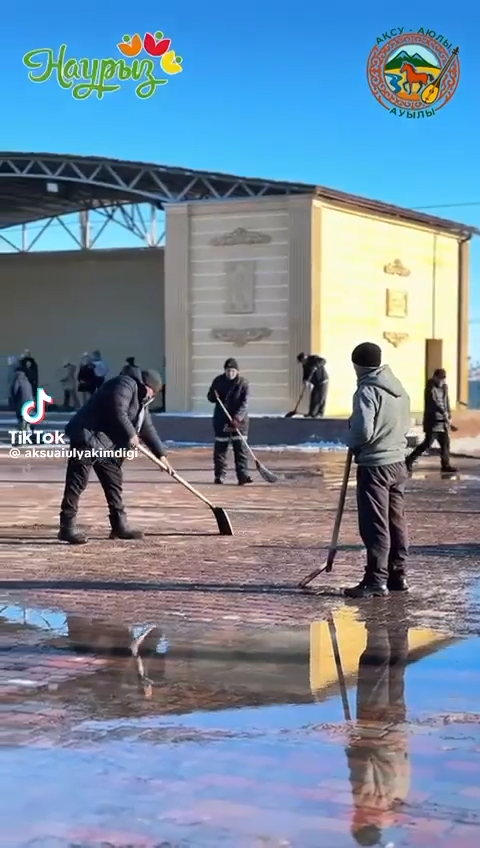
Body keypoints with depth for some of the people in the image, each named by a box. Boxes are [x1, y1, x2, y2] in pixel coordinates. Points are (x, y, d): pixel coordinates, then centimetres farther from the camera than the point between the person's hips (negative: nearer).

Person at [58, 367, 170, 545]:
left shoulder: (140, 400, 21)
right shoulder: (126, 385, -10)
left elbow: (148, 428, 24)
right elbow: (118, 412, -24)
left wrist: (161, 454, 21)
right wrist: (131, 434, -14)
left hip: (107, 444, 11)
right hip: (87, 437, -11)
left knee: (114, 482, 13)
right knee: (77, 483, -10)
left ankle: (119, 526, 19)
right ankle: (67, 528, -11)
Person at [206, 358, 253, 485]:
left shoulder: (243, 383, -7)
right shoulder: (218, 381, 1)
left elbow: (244, 403, -12)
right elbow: (210, 397, 10)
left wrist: (238, 417, -24)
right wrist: (214, 397, -14)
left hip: (239, 419, -2)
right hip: (221, 419, 2)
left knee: (240, 447, -5)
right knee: (220, 447, 4)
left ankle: (243, 475, -6)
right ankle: (219, 475, 12)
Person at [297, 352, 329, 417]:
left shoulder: (313, 358, -16)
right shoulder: (305, 365, 4)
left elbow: (323, 361, -29)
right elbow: (306, 375, 2)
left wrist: (316, 366, -42)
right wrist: (305, 380, -20)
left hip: (323, 381, -7)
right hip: (316, 383, 7)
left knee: (321, 398, -6)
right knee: (313, 397, 0)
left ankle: (320, 414, -1)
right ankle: (311, 413, 3)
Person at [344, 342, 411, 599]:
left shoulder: (367, 390, -15)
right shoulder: (399, 389, 11)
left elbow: (363, 431, -21)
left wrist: (352, 443, -2)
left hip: (374, 465, -8)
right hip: (398, 463, 8)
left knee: (375, 525, -5)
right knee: (396, 522, 13)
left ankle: (376, 580, -4)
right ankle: (398, 575, 19)